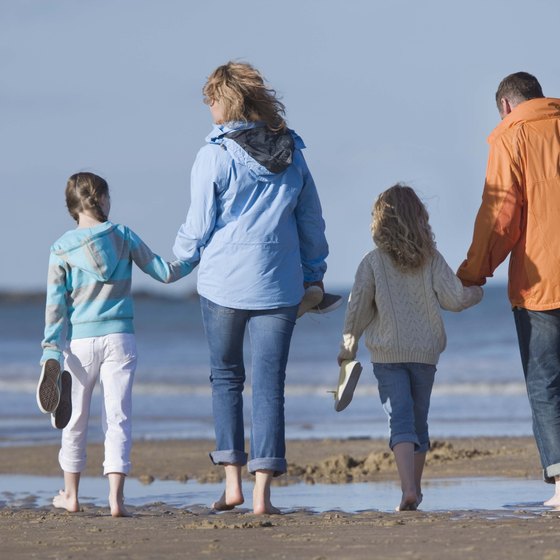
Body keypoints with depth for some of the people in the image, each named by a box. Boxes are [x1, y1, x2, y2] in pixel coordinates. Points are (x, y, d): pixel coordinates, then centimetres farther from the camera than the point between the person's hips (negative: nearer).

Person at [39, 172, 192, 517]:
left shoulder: (62, 249, -1)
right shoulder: (123, 236, 1)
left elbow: (55, 305, -4)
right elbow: (164, 272, 7)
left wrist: (52, 354, -5)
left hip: (79, 341, 0)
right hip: (119, 337, 0)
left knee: (76, 419, 14)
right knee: (118, 417, -1)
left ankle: (71, 495, 24)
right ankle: (116, 497, -13)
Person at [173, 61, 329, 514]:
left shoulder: (215, 157, -7)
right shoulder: (291, 153, 6)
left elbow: (199, 227, -3)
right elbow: (312, 220, 12)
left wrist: (182, 256, 17)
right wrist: (314, 272, 23)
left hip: (223, 283, -2)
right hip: (278, 286, 2)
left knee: (226, 376, 14)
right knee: (269, 386, 2)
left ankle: (233, 480, 8)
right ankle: (262, 489, -4)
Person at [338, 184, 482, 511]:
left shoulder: (373, 262, -5)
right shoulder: (432, 260, -2)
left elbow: (358, 308, -5)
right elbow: (454, 298, -6)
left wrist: (348, 347, 8)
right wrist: (476, 293, 17)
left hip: (388, 353, -2)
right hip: (425, 352, 2)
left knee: (400, 420, -8)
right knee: (419, 420, 16)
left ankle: (409, 489, -26)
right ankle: (415, 488, 26)